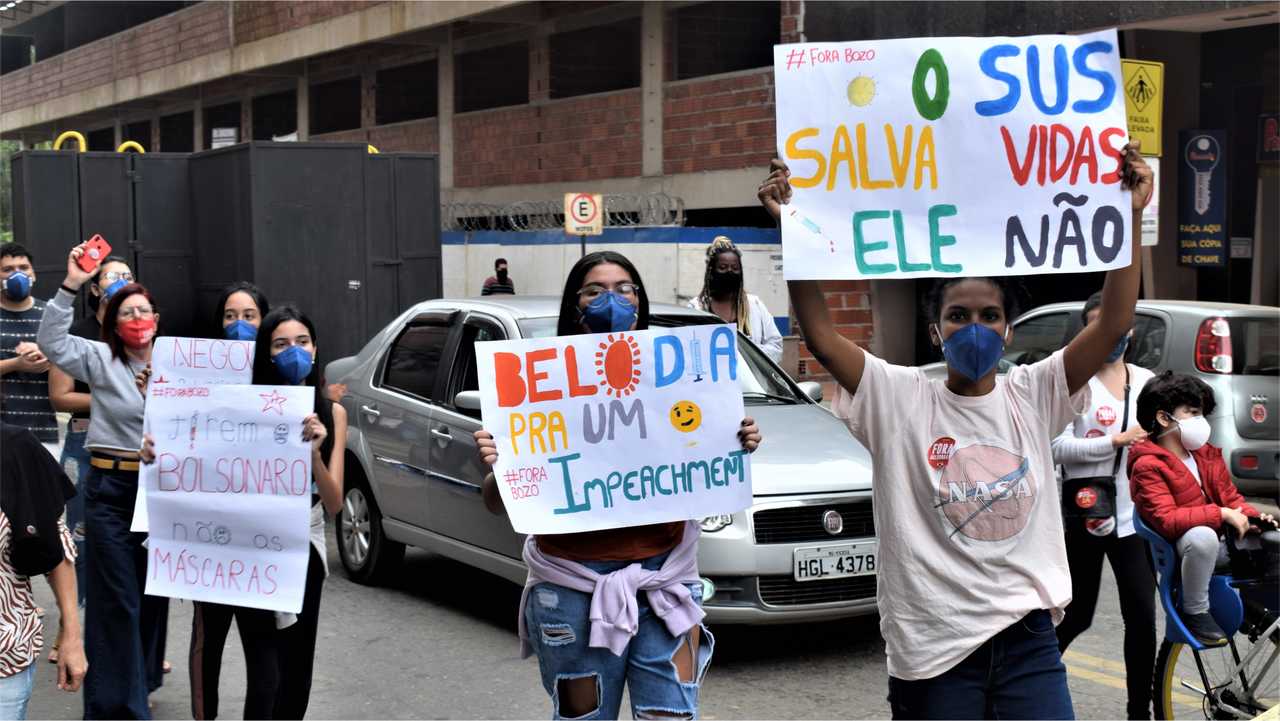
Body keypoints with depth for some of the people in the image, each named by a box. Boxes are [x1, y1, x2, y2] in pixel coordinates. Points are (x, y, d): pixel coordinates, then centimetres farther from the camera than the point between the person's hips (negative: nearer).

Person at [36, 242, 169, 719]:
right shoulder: (100, 360, -2)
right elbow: (51, 342, -15)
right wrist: (71, 287, -21)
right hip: (111, 488, -3)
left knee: (153, 592, 14)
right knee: (116, 599, -2)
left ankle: (142, 677, 33)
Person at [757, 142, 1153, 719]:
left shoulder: (1032, 395, 5)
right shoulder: (900, 399, 0)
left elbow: (1113, 324, -3)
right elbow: (821, 337, -11)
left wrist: (1131, 215, -10)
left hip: (1029, 640, 2)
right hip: (933, 649, -2)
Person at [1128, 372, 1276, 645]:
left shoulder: (1207, 454, 12)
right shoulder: (1147, 466, -13)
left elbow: (1231, 497, 16)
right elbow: (1166, 520, -23)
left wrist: (1253, 517, -6)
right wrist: (1222, 514, -26)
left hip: (1223, 542, 7)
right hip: (1178, 549, -7)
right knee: (1202, 536, -39)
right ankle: (1194, 613, -18)